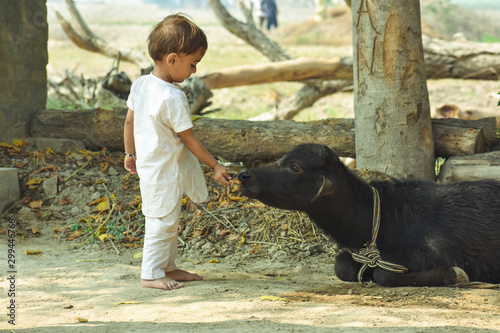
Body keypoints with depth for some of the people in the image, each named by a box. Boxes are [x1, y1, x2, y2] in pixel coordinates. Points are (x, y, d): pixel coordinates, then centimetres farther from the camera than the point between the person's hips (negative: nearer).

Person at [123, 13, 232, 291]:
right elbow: (188, 139, -18)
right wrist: (215, 166, -8)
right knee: (164, 220, 1)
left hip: (148, 162, 9)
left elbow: (129, 122, 10)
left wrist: (130, 153, 24)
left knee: (167, 219, 19)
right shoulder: (173, 97, -25)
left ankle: (167, 266, 29)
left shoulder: (140, 84, 0)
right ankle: (151, 273, 7)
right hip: (164, 170, -9)